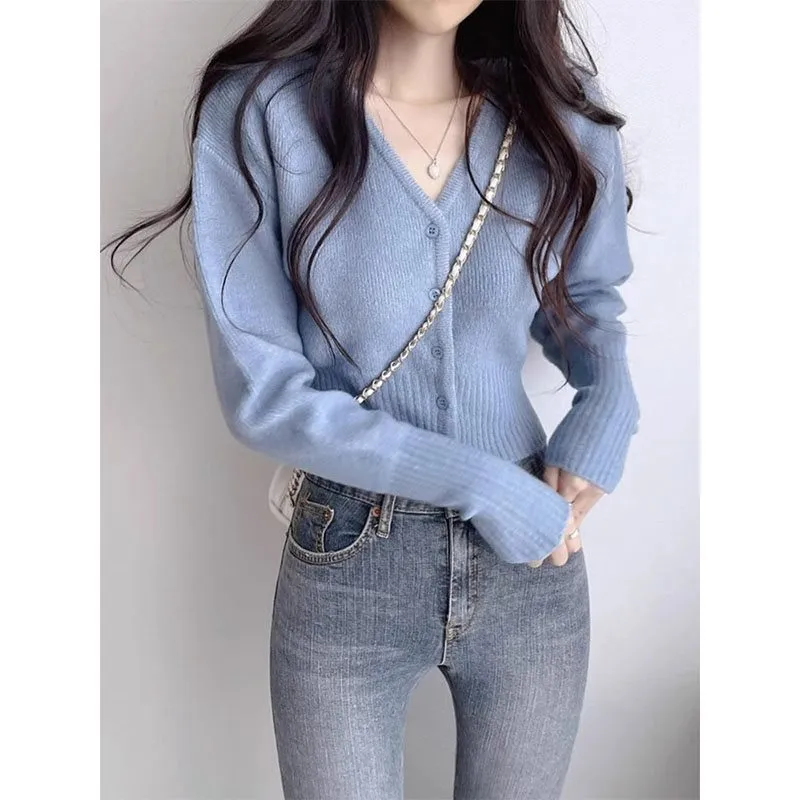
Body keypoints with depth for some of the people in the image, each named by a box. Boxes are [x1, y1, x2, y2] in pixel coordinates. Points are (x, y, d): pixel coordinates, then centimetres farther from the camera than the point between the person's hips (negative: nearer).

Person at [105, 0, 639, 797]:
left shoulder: (560, 103, -5)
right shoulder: (261, 106, -13)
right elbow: (261, 393, -14)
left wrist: (611, 393, -9)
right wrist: (479, 482, -17)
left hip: (533, 568, 3)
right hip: (347, 576, -2)